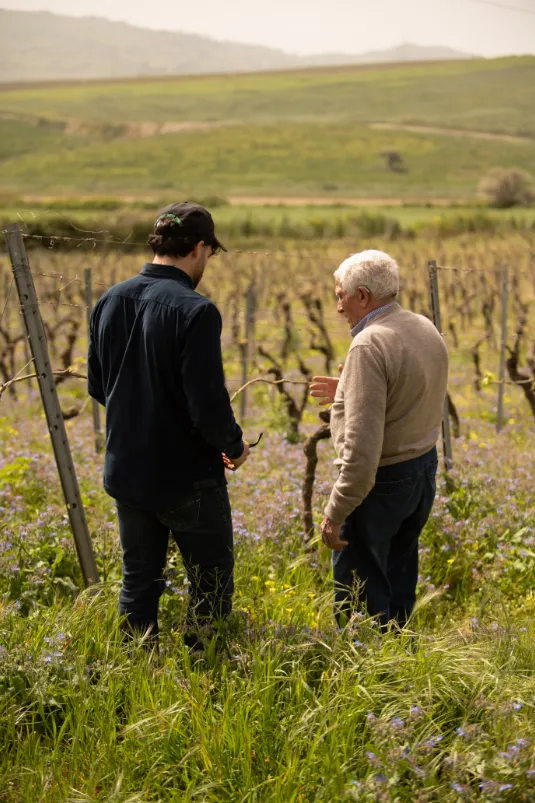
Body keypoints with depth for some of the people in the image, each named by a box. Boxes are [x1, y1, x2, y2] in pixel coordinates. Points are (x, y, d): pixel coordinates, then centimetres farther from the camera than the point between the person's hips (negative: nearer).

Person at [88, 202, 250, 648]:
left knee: (138, 581, 18)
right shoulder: (195, 311, -20)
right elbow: (208, 404, -22)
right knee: (211, 585, 11)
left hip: (126, 473, 6)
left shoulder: (110, 302, 0)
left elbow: (97, 386, 10)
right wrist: (235, 446, -4)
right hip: (188, 478, -6)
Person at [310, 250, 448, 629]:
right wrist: (349, 394, 18)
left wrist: (336, 511, -21)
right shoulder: (427, 330, 4)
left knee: (361, 597, 2)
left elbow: (363, 445, -27)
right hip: (424, 470, 9)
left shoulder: (370, 345, -23)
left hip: (381, 482, -9)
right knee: (398, 586, 22)